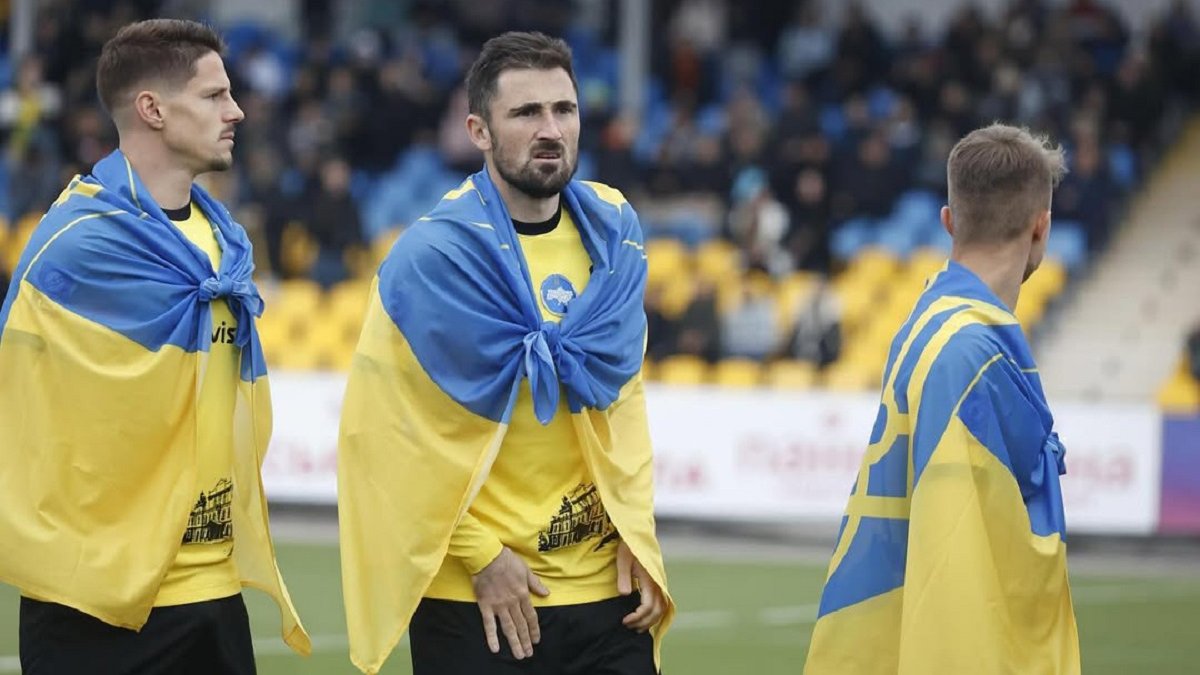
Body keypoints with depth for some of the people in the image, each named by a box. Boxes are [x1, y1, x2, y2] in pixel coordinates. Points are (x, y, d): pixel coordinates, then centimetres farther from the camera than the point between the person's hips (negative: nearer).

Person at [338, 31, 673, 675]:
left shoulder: (614, 233, 4)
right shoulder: (432, 257, -12)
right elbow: (393, 432, -11)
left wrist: (634, 531, 4)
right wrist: (481, 555, -11)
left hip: (606, 588, 4)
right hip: (476, 599, -4)